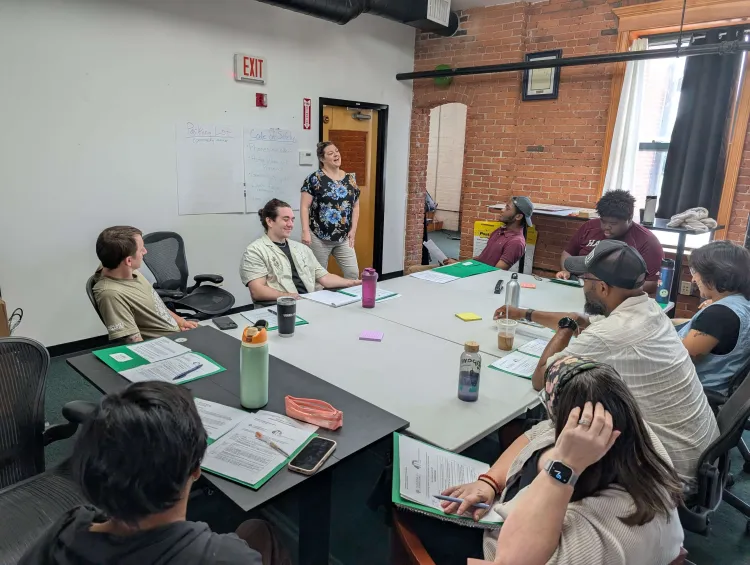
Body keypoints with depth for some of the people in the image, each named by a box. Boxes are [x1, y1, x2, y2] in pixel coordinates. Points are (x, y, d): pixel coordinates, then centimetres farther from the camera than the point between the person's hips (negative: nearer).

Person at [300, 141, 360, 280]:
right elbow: (304, 206, -8)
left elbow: (356, 206, 13)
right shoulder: (314, 179, -6)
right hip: (319, 238, -4)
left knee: (353, 273, 3)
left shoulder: (350, 179, 9)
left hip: (344, 238, 4)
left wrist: (353, 229, 4)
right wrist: (305, 231, -16)